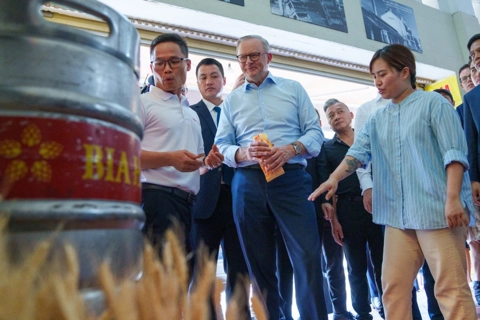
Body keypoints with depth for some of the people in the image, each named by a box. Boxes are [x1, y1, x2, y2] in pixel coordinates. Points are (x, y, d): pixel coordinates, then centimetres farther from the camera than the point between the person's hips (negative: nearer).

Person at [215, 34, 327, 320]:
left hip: (291, 180, -1)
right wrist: (245, 153, -14)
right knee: (259, 263, 9)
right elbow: (222, 145, 7)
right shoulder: (231, 100, 15)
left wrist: (290, 149, -14)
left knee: (307, 257, -7)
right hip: (248, 184, 2)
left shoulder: (293, 89, 12)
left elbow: (315, 132, 5)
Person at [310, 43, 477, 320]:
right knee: (393, 286, 7)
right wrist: (334, 179, -14)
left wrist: (453, 198, -15)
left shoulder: (433, 103, 3)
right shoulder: (377, 119, 16)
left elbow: (453, 152, -6)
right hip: (398, 215, 5)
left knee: (451, 287, 0)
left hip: (437, 209, -5)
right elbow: (358, 153, 3)